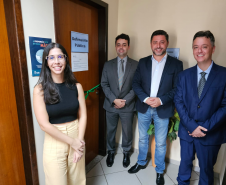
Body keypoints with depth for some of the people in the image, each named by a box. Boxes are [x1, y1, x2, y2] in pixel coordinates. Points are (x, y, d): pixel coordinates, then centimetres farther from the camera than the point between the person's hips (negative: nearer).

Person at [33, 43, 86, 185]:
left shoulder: (76, 86, -4)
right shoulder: (40, 89, -11)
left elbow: (82, 116, -2)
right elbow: (44, 124, -14)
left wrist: (79, 141, -11)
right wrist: (71, 141, -13)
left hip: (77, 139, 3)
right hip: (54, 143, -2)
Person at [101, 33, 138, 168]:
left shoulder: (136, 65, -2)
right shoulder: (108, 65, 3)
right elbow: (104, 84, -1)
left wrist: (125, 100, -14)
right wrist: (114, 100, -12)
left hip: (128, 105, -1)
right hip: (111, 105, 2)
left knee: (127, 131, 14)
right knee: (111, 131, 16)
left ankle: (126, 153, 40)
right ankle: (111, 151, 41)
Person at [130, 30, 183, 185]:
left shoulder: (176, 64, -3)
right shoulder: (143, 62, 4)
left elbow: (177, 88, -6)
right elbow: (136, 83, 0)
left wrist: (161, 100, -19)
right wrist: (145, 98, -15)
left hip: (163, 110, -2)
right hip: (144, 108, 3)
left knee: (161, 143, 11)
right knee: (143, 138, 19)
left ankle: (160, 171, 36)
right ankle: (141, 162, 44)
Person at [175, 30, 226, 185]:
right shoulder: (185, 75, 1)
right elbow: (178, 101, -3)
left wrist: (206, 127, -15)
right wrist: (191, 126, -13)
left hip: (211, 133, -2)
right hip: (187, 130, 2)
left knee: (207, 169, 18)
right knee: (185, 163, 20)